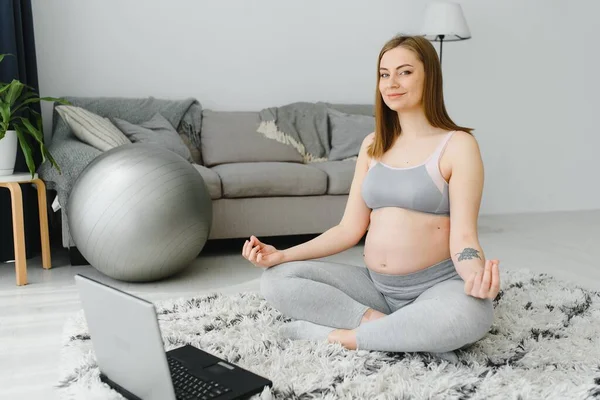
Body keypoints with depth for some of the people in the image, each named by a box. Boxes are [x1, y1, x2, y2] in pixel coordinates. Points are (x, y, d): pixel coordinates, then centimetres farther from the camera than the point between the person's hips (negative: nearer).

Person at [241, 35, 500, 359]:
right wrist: (282, 255, -5)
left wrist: (477, 276, -37)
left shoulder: (458, 144, -7)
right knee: (276, 280, -10)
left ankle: (339, 335, -20)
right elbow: (350, 229, 6)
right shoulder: (372, 145, 9)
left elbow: (463, 236, -14)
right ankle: (398, 331, -17)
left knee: (470, 314, -39)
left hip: (438, 285, -4)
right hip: (375, 284, 5)